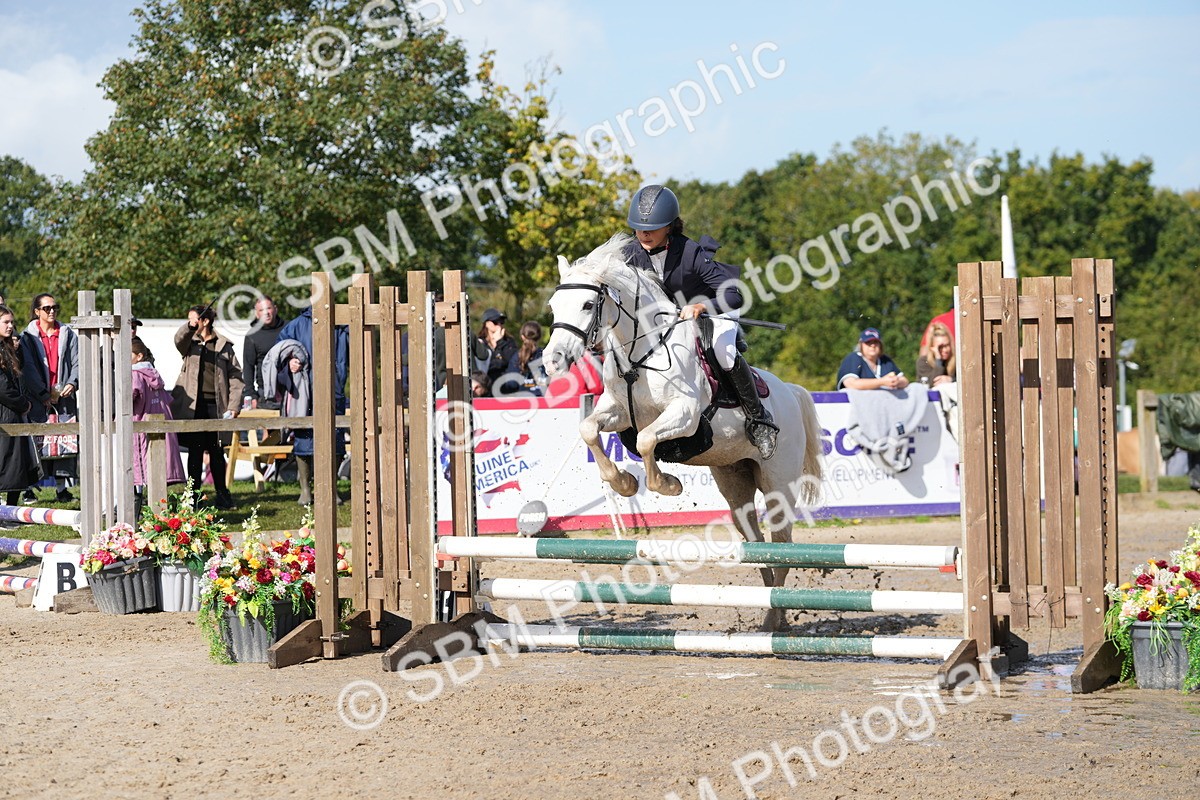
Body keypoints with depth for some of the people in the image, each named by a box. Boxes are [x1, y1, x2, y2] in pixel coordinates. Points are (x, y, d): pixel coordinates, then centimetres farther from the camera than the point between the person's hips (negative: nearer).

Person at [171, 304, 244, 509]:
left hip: (216, 406, 0)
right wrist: (189, 327, -39)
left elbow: (235, 375, 5)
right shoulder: (190, 343, 7)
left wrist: (234, 405, -4)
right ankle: (193, 494, 5)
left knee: (216, 451, 7)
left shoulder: (224, 346, 6)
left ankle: (222, 493, 18)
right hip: (193, 405, 0)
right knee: (195, 451, 1)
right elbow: (179, 340, -17)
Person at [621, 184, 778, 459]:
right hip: (664, 317, 6)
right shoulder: (632, 254, -19)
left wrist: (701, 306, -54)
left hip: (713, 311, -6)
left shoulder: (691, 254, -33)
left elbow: (734, 297, -37)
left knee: (723, 353, -32)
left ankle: (758, 417, -14)